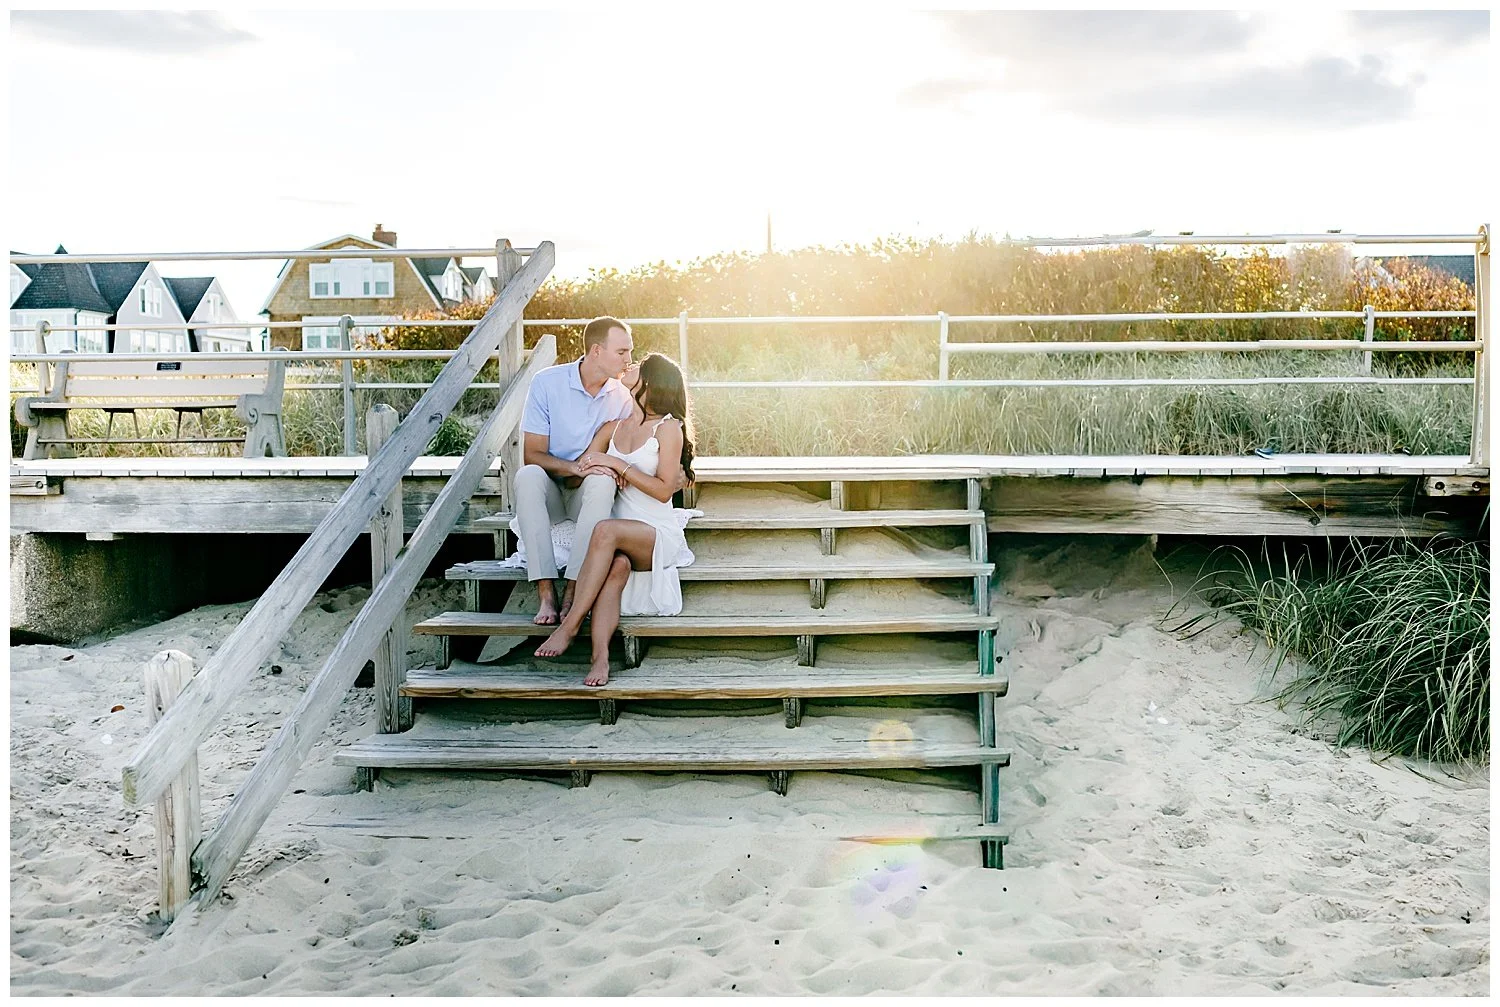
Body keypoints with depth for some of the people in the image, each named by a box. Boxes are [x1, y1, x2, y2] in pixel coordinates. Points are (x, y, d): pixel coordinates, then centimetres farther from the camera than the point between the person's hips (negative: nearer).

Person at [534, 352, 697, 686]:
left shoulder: (668, 428, 2)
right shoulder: (613, 427, 19)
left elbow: (663, 491, -7)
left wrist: (620, 466, -11)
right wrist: (595, 471, -3)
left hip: (660, 536, -4)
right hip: (622, 534, 4)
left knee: (606, 531, -35)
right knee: (617, 565, -33)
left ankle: (569, 626, -34)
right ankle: (600, 656, -48)